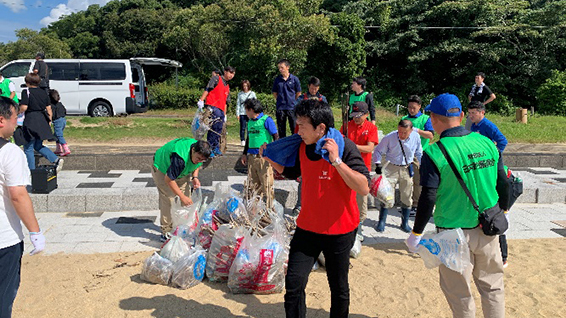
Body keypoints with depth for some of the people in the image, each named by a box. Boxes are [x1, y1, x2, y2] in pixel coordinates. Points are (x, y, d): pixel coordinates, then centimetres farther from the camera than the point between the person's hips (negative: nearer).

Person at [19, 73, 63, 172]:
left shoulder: (26, 92, -8)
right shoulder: (43, 92, 10)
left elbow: (24, 107, -18)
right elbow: (49, 109, 10)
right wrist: (49, 120, 17)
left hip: (31, 121, -6)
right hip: (42, 121, 6)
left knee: (28, 148, 5)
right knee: (38, 146, 20)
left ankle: (32, 171, 6)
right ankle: (56, 160, 2)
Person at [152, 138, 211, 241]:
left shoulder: (199, 153, -20)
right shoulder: (180, 158, -44)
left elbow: (197, 165, 5)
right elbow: (168, 179, -36)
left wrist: (195, 177, -15)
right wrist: (182, 197, -33)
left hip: (182, 171, 7)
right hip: (162, 169, -7)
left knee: (186, 199, 2)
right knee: (168, 200, -15)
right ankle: (166, 232, -5)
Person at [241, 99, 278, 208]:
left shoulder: (266, 120, -6)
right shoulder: (250, 122, 16)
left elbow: (276, 138, -6)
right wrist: (245, 154, 24)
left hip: (264, 157, -7)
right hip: (251, 156, 7)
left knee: (266, 184, -4)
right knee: (252, 184, 11)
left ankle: (268, 208, 5)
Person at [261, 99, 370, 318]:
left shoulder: (345, 147, -18)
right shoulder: (302, 146, -1)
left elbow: (364, 188, -28)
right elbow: (291, 172, 19)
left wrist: (336, 160, -34)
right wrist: (269, 158, 4)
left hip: (339, 230, -4)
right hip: (307, 227, 4)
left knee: (339, 287, 14)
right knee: (293, 283, 0)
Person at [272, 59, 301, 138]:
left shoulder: (294, 79, -1)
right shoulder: (277, 79, 4)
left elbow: (298, 93, 7)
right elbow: (274, 93, 15)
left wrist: (292, 101, 6)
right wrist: (280, 100, 8)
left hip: (292, 107, -2)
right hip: (280, 108, 2)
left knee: (294, 128, 0)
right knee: (281, 130, 9)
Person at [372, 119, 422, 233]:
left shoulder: (416, 137, -8)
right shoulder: (389, 137, -16)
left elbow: (419, 153, 10)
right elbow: (378, 151, -3)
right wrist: (378, 164, -14)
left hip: (407, 169, 3)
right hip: (392, 168, -2)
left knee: (407, 197, 8)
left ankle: (405, 223, 24)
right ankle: (381, 222, 9)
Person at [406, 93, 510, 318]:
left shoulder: (434, 153, -16)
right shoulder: (486, 143, -1)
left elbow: (428, 199, -17)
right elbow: (503, 184, 6)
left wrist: (416, 234, -6)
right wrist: (502, 213, 23)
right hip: (488, 230, 5)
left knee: (459, 293, 13)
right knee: (492, 287, 21)